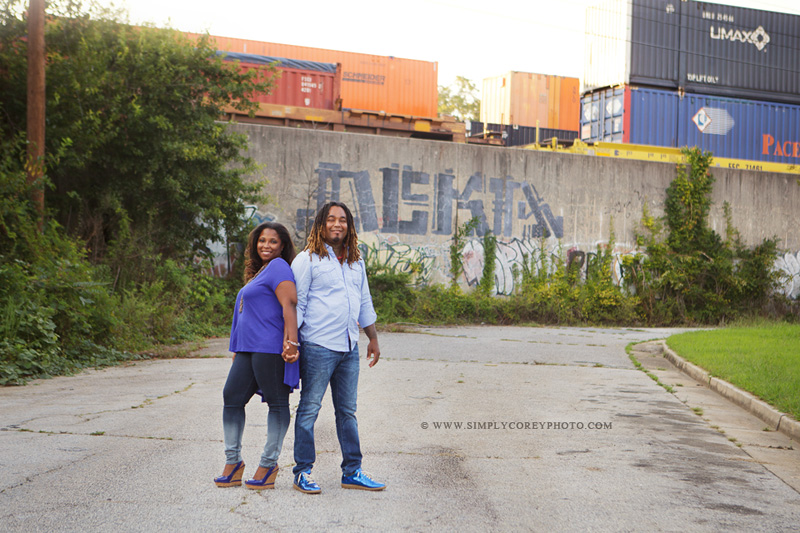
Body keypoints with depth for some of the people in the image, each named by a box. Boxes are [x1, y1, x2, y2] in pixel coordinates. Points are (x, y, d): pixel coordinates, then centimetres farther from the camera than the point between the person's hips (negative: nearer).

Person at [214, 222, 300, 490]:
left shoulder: (278, 266, -6)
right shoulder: (258, 272, 24)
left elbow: (290, 303, -19)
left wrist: (291, 340, -29)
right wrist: (237, 350, 27)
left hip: (271, 348, -10)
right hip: (248, 349, 10)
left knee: (277, 402, -1)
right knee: (232, 398, 7)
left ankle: (269, 464, 5)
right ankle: (233, 461, 15)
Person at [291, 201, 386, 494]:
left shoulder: (356, 262, 17)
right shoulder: (307, 259, -2)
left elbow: (365, 303, 24)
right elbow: (296, 302, -5)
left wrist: (373, 339, 22)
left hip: (349, 348, 6)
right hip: (317, 346, -6)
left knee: (347, 411, 10)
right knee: (309, 409, -1)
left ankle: (352, 472, 16)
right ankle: (303, 472, 7)